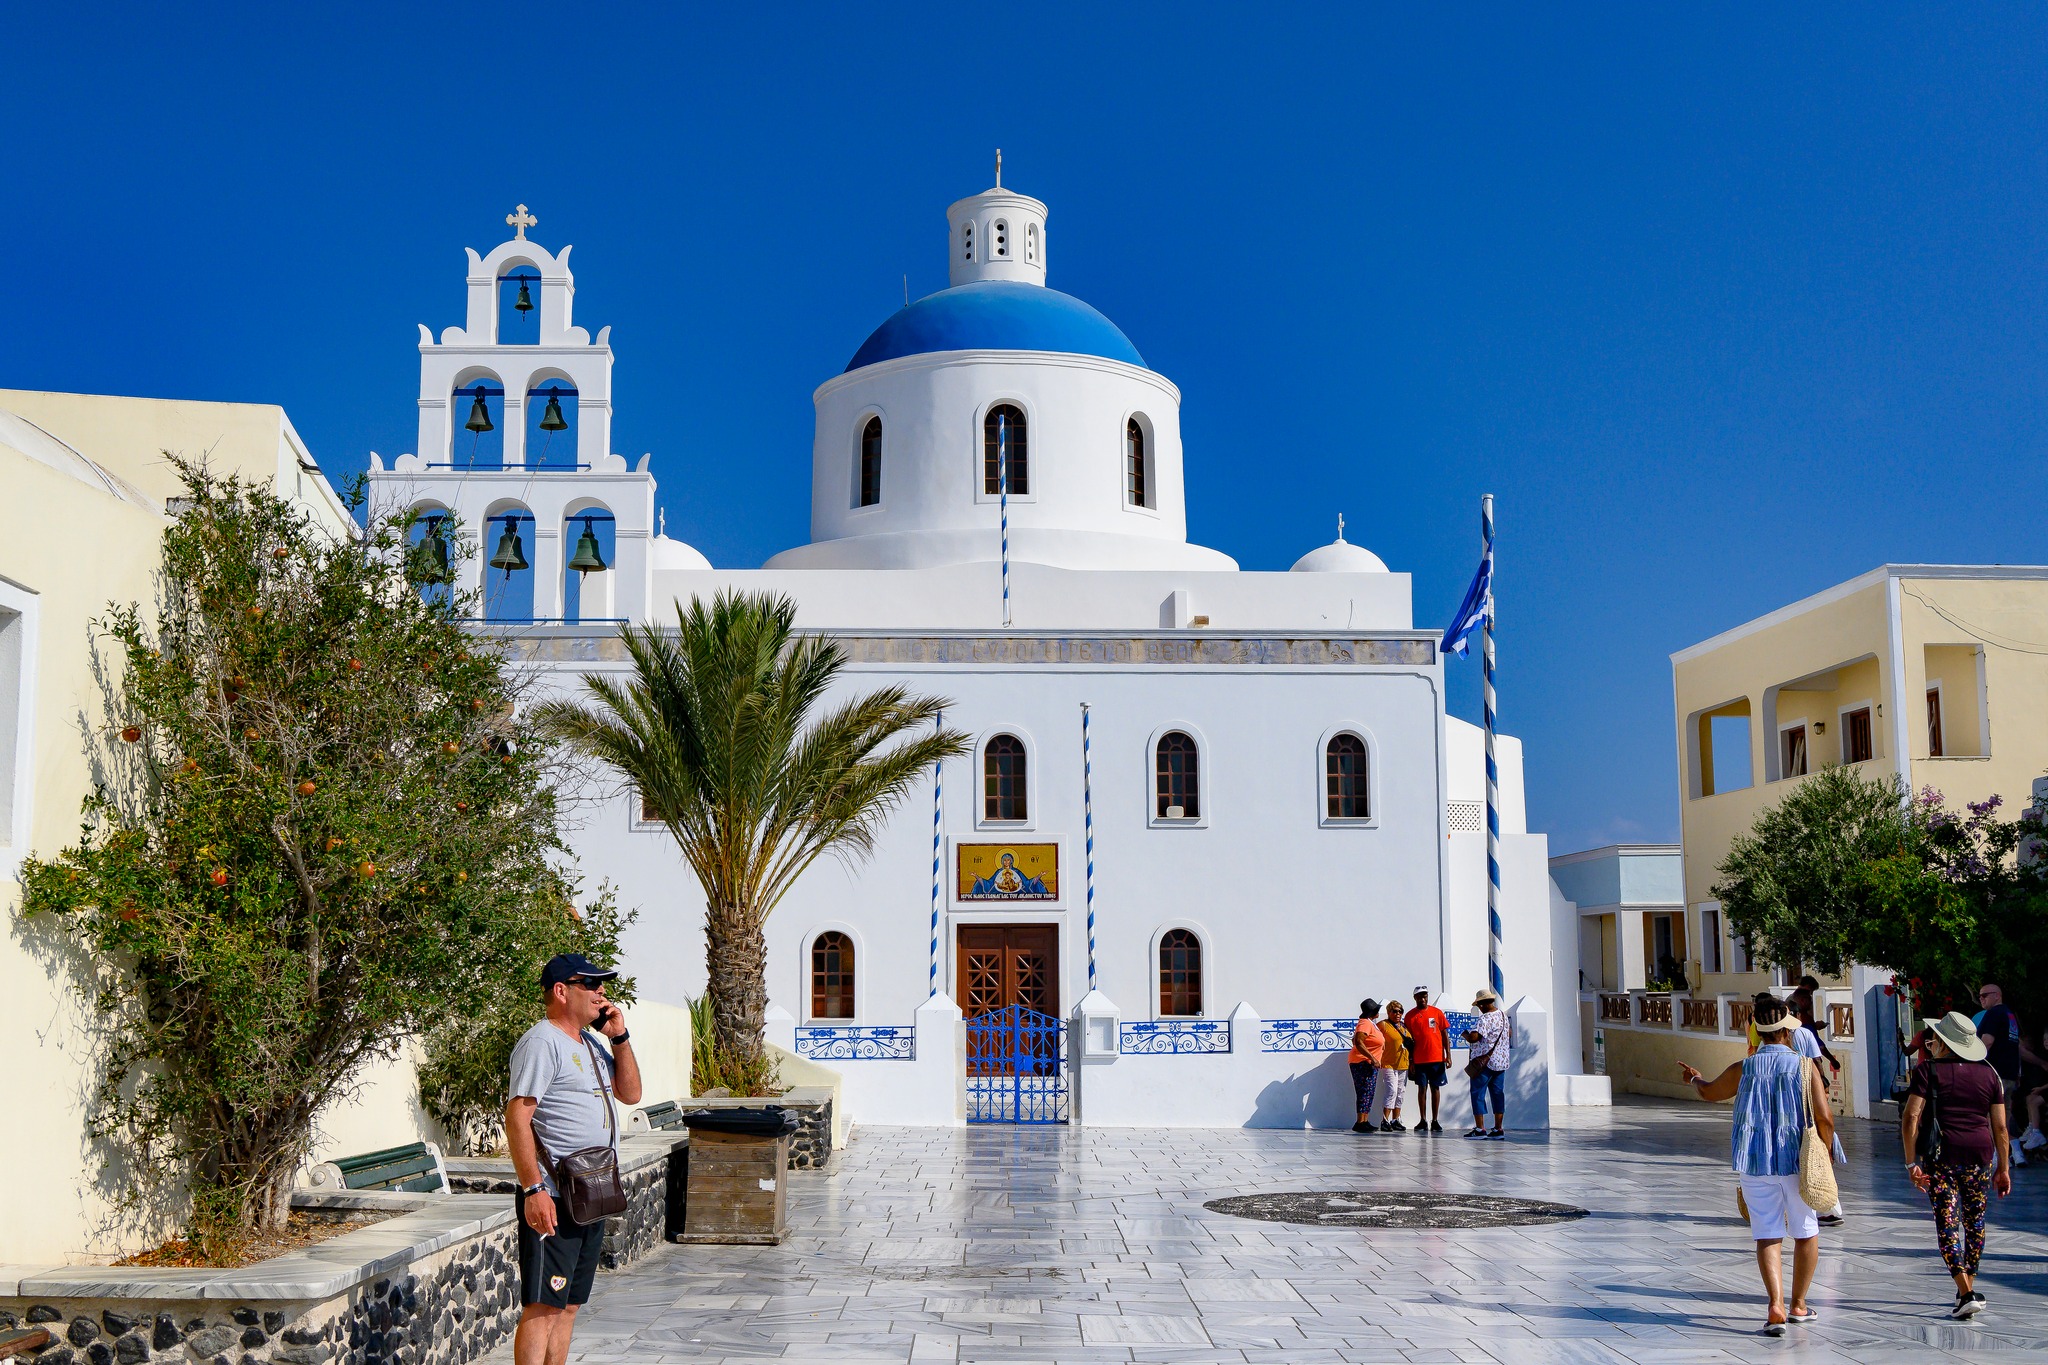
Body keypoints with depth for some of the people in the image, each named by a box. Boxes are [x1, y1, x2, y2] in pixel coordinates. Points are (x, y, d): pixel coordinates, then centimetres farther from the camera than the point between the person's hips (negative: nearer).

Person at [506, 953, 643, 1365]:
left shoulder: (591, 1042, 17)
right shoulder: (541, 1042, -11)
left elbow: (631, 1094, 20)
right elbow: (517, 1116, -18)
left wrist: (619, 1037, 8)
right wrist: (533, 1189, -23)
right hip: (553, 1201, -9)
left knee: (569, 1304, 12)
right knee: (542, 1307, -7)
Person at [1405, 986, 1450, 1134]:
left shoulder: (1437, 1012, 4)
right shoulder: (1410, 1016, 4)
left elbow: (1445, 1035, 6)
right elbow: (1409, 1040, 4)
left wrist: (1448, 1055, 0)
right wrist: (1410, 1061, 0)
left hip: (1437, 1058, 0)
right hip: (1419, 1060, 0)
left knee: (1435, 1088, 5)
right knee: (1422, 1088, 1)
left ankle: (1435, 1121, 9)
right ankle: (1423, 1121, 5)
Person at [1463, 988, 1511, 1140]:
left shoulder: (1486, 1018, -18)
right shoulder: (1504, 1016, 10)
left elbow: (1474, 1037, -26)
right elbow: (1509, 1033, 27)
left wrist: (1465, 1034, -6)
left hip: (1485, 1061, -8)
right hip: (1501, 1061, 8)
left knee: (1478, 1093, 0)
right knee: (1498, 1094, 11)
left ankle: (1480, 1129, -3)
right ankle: (1499, 1129, 10)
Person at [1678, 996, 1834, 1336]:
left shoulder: (1742, 1069, -2)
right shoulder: (1805, 1067, -7)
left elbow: (1709, 1092, 18)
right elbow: (1824, 1119, -11)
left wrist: (1694, 1078, 41)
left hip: (1755, 1163, 1)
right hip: (1796, 1161, -1)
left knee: (1767, 1235, 3)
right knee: (1806, 1232, 17)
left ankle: (1776, 1306, -13)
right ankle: (1798, 1304, 24)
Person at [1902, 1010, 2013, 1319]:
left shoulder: (1928, 1071, -2)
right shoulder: (1988, 1074, 7)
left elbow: (1910, 1118, -11)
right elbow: (2000, 1126, 7)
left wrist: (1912, 1163, -9)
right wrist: (2003, 1167, 14)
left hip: (1940, 1157, -3)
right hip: (1980, 1155, 3)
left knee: (1947, 1224, -1)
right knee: (1975, 1221, 16)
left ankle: (1966, 1293, -12)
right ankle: (1968, 1289, 25)